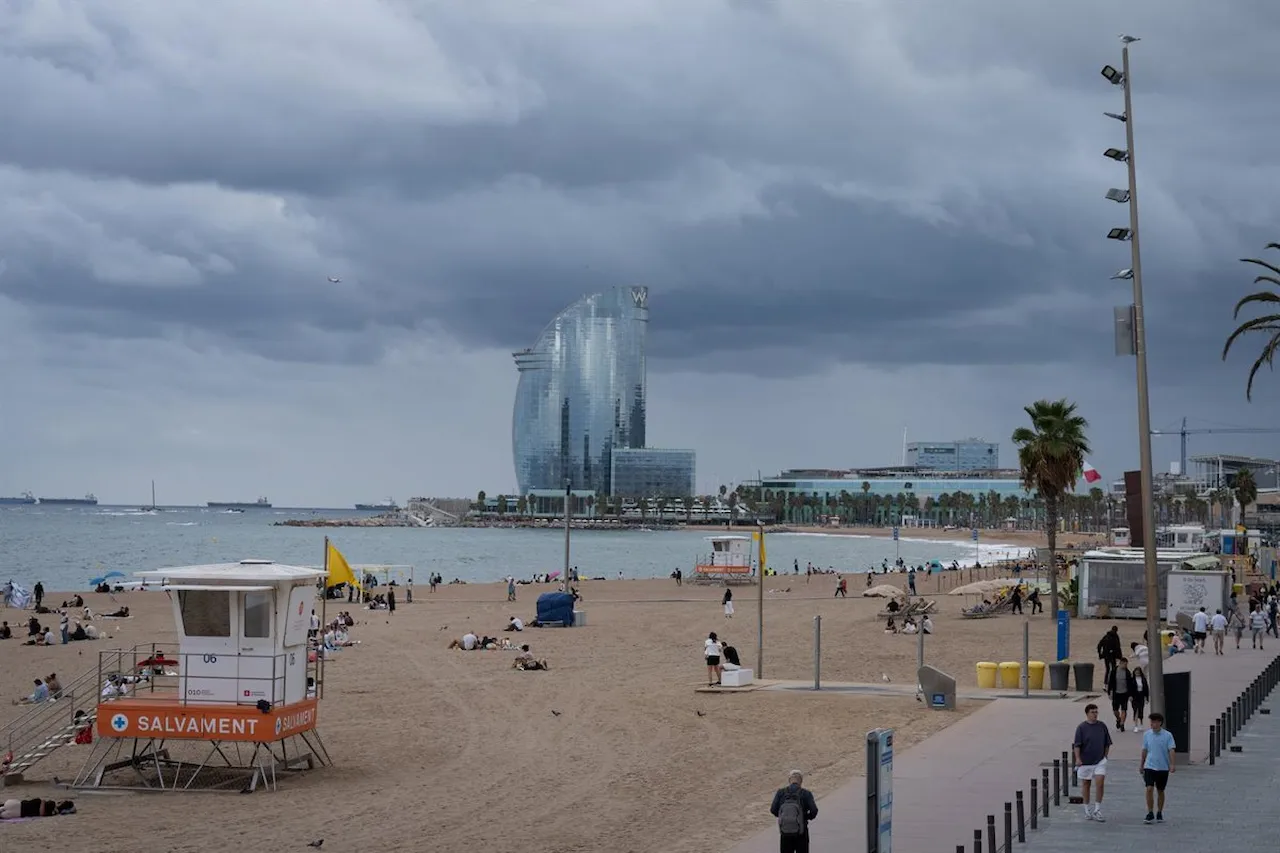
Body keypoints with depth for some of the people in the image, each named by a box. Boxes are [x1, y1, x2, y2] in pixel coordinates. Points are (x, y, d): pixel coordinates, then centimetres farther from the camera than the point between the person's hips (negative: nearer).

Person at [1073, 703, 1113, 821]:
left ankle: (1097, 810, -3)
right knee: (1086, 785, 9)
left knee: (1100, 783, -12)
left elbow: (1107, 743, 14)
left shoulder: (1102, 726, 3)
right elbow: (1076, 745, -7)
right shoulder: (1081, 727, -6)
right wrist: (1078, 759, -16)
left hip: (1100, 761, 1)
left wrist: (1105, 756, 9)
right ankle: (1087, 810, 22)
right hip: (1085, 761, -1)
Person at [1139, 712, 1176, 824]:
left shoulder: (1167, 735, -5)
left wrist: (1172, 764, -19)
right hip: (1150, 766, 1)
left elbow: (1171, 750, -8)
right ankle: (1150, 813, -5)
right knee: (1149, 789, -12)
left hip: (1163, 767, -1)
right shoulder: (1147, 734, 2)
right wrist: (1141, 764, 16)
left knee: (1160, 791, 9)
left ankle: (1159, 813, 22)